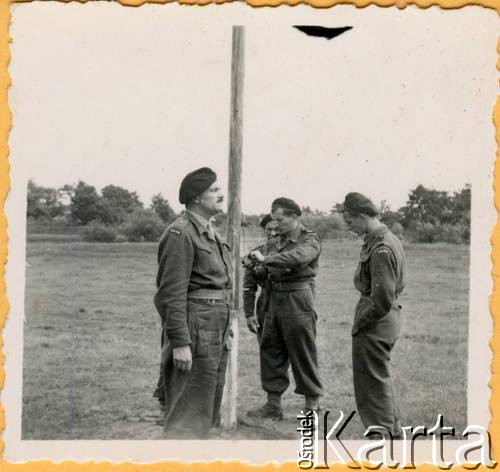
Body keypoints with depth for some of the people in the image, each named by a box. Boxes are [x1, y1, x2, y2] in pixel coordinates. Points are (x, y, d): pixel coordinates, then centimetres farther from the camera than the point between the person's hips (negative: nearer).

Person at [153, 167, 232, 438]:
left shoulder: (210, 232, 16)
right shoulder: (181, 233, -14)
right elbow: (172, 292, -19)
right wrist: (180, 342, -23)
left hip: (216, 332, 10)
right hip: (195, 330, -10)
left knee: (208, 409, 16)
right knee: (188, 411, -7)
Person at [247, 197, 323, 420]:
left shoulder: (310, 240, -5)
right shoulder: (275, 242, 15)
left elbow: (298, 257, -26)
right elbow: (265, 270, 20)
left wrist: (266, 259, -26)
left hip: (297, 300, -7)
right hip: (274, 299, 7)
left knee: (303, 354, 0)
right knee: (271, 351, 8)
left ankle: (312, 405, 12)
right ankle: (273, 405, 17)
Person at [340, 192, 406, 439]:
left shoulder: (380, 249, -23)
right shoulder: (391, 240, 10)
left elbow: (382, 299, -26)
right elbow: (398, 286, 18)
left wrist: (361, 321, -13)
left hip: (374, 326, -11)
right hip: (389, 319, 11)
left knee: (372, 384, 1)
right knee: (380, 380, 22)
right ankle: (394, 433, 34)